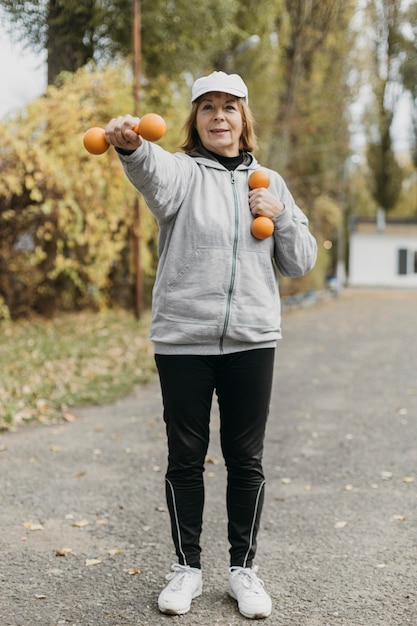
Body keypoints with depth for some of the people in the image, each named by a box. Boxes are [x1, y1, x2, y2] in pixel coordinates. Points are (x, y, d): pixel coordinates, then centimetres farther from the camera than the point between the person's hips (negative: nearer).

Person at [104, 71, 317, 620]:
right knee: (185, 459, 7)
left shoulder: (268, 182, 11)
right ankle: (188, 568, 24)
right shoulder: (183, 172, 0)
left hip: (252, 340, 2)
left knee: (245, 460, 9)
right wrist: (129, 143, -50)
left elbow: (300, 263, 13)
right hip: (182, 340, -2)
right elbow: (151, 169, -27)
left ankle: (243, 568, 25)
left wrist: (281, 215, -5)